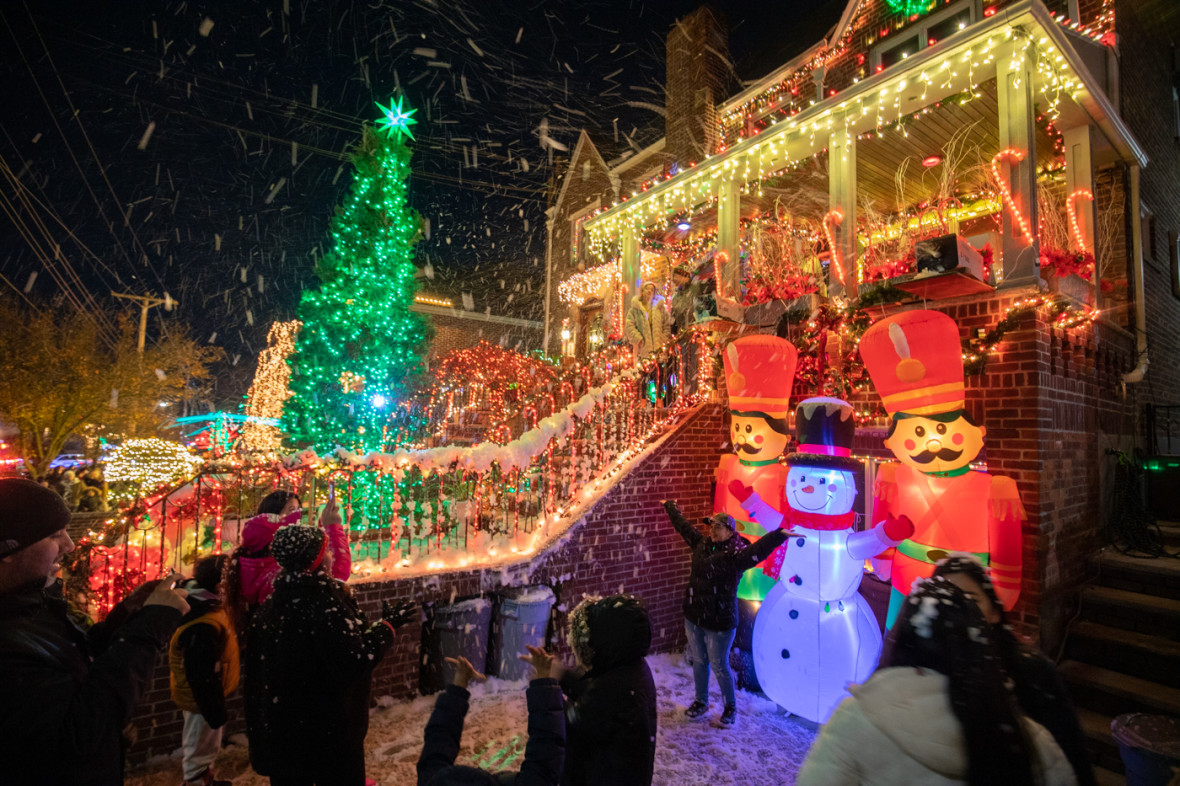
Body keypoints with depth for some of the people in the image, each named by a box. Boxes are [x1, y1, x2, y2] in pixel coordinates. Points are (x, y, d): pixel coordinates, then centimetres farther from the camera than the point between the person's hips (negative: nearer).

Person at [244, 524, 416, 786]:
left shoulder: (271, 605, 2)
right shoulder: (323, 604, -25)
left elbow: (256, 670, 12)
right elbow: (355, 663, -27)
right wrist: (388, 624, -17)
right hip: (329, 730, -7)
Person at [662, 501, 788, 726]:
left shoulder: (737, 555, -18)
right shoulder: (701, 545, 1)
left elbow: (759, 548, -36)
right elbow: (682, 525, 13)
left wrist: (778, 535, -53)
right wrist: (670, 506, 25)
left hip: (719, 622, -6)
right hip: (693, 617, 6)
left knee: (719, 666, 9)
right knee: (698, 661, 20)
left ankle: (730, 707, 33)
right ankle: (701, 702, 41)